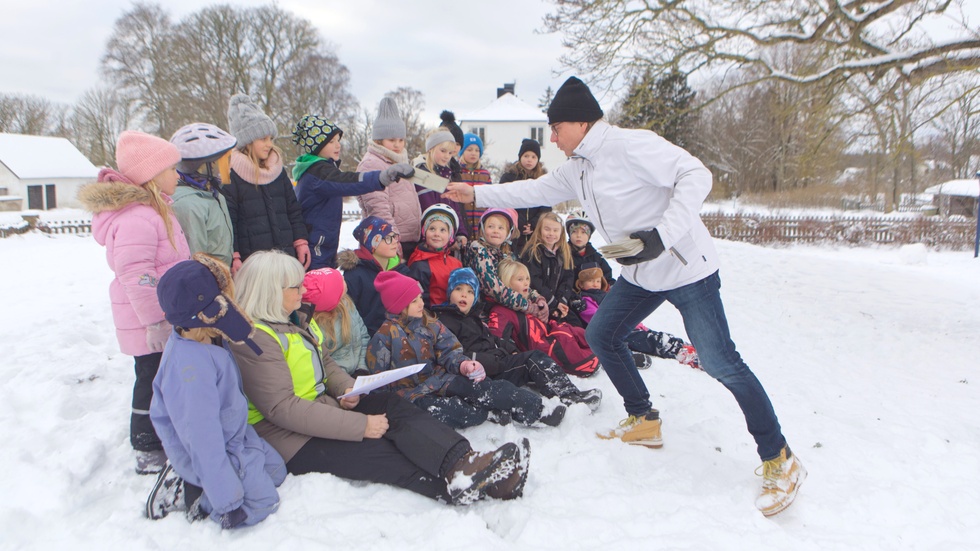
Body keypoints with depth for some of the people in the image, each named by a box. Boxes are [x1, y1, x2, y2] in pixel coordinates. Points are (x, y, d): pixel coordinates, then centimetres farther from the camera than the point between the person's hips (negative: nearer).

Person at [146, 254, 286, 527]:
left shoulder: (206, 344, -5)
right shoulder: (189, 367, -35)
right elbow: (202, 440, -33)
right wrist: (227, 503, -28)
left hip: (233, 435, 10)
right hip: (206, 453, -10)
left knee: (276, 471, 15)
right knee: (263, 500, -11)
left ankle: (189, 481, 11)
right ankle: (189, 495, 0)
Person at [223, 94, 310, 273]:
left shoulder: (278, 171, 14)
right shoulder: (230, 175, -4)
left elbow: (293, 209, 17)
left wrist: (301, 242, 9)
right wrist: (234, 258, -13)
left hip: (286, 256, 6)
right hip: (251, 260, -6)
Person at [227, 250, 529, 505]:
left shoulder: (294, 318, 10)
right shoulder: (253, 339, -20)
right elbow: (283, 409, -27)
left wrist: (345, 388, -3)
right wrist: (361, 425, -27)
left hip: (322, 405, 8)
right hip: (291, 439, -8)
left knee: (392, 405, -15)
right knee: (380, 455, -23)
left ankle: (465, 463, -32)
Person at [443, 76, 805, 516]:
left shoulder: (631, 145, -21)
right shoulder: (577, 168, 7)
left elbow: (696, 176, -27)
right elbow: (536, 191, 16)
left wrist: (661, 237, -37)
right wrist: (476, 193, 14)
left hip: (688, 269, -9)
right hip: (640, 275, 9)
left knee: (720, 363, -11)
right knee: (601, 335, 13)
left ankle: (780, 460, 4)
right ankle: (643, 421, 27)